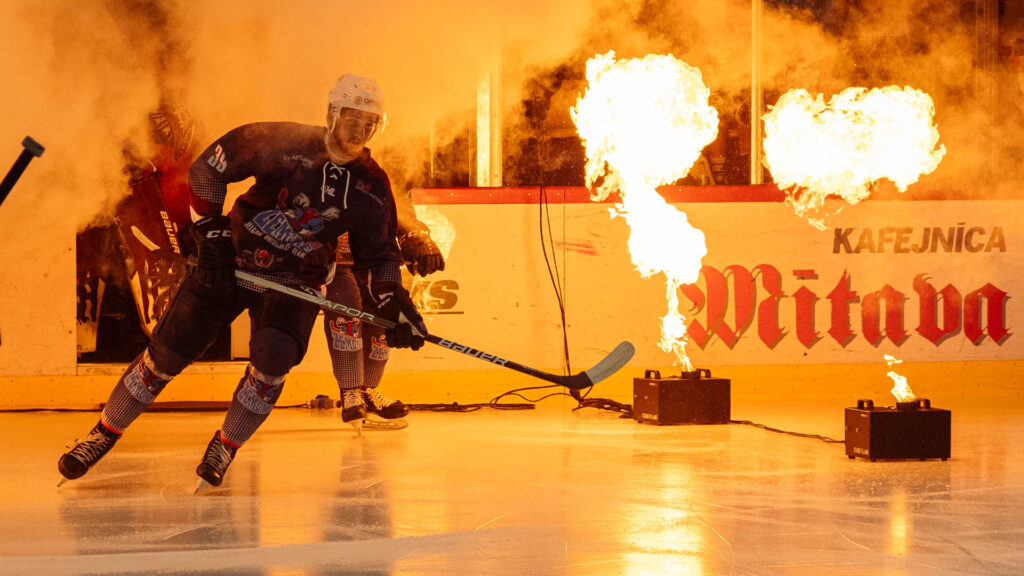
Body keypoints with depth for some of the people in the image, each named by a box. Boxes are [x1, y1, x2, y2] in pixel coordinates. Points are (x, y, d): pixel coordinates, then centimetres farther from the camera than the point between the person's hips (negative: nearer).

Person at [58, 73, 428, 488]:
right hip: (230, 261, -1)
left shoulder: (372, 186, -7)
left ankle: (225, 447, -4)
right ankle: (104, 433, 16)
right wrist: (210, 232, -12)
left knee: (273, 356, -25)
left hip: (295, 280, 1)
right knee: (168, 349, -2)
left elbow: (380, 254, 4)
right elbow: (209, 165, -10)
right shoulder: (284, 143, -17)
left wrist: (395, 304, -11)